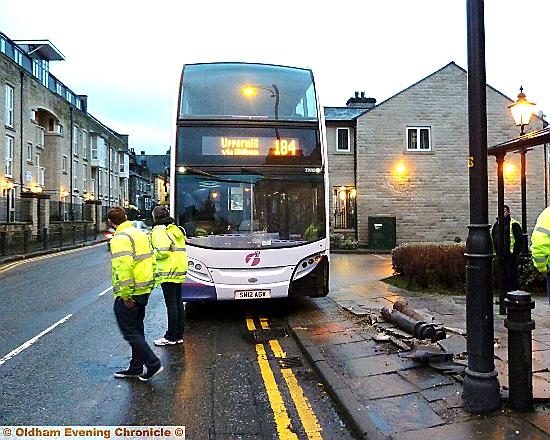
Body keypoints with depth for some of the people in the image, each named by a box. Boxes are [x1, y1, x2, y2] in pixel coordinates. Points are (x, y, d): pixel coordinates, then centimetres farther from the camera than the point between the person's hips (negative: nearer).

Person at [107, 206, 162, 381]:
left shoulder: (120, 238, -16)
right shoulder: (141, 234, 12)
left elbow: (124, 268, -25)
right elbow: (151, 260, 15)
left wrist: (125, 295, -22)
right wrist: (150, 285, 18)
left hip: (129, 294, -9)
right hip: (144, 290, 9)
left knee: (129, 331, 1)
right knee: (137, 329, 16)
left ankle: (153, 363, 0)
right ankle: (136, 368, 26)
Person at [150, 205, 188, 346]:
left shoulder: (159, 231, -11)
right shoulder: (177, 230, 17)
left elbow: (163, 251, -22)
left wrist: (152, 253, -3)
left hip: (168, 272, -9)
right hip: (179, 272, 9)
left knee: (171, 305, -4)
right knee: (178, 303, 12)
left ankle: (171, 337, 2)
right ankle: (179, 335, 20)